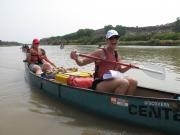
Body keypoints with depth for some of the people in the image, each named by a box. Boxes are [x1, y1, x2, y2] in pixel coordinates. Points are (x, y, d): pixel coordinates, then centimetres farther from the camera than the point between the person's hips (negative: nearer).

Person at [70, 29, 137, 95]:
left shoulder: (117, 54, 12)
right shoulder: (100, 52, -9)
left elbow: (121, 70, 25)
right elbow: (81, 62, -13)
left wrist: (129, 66, 5)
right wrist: (76, 58, -34)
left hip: (112, 82, 7)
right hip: (99, 84, -7)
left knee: (133, 82, -10)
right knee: (124, 82, -27)